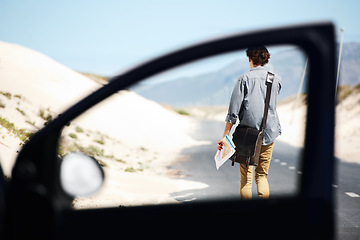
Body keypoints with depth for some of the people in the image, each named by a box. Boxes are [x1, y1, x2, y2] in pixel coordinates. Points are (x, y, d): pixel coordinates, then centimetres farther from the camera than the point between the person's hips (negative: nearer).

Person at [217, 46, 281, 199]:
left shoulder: (244, 79, -6)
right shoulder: (277, 79, 4)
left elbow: (234, 111, -8)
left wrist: (225, 136, -6)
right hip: (269, 134, 3)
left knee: (246, 178, 5)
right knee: (262, 176, 14)